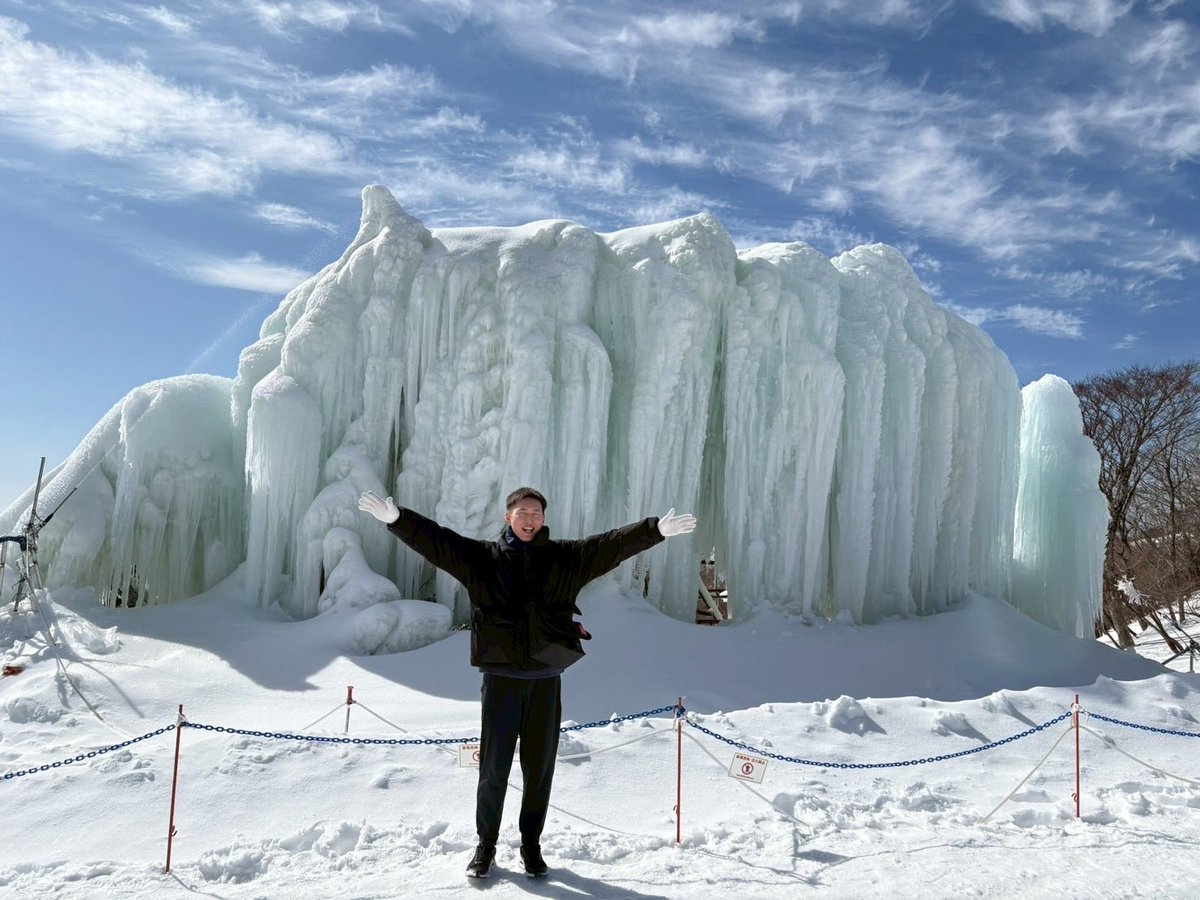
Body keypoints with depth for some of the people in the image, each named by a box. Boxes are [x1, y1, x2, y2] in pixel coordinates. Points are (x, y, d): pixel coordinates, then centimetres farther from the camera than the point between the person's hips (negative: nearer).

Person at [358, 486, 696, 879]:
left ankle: (531, 845, 28)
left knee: (540, 766, 10)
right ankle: (486, 845, 24)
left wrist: (658, 529, -12)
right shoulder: (481, 557, 3)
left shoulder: (566, 558, 6)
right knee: (494, 766, 5)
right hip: (500, 675, -1)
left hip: (545, 679, 2)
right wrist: (394, 517, -19)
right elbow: (433, 539, -5)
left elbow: (614, 544, -2)